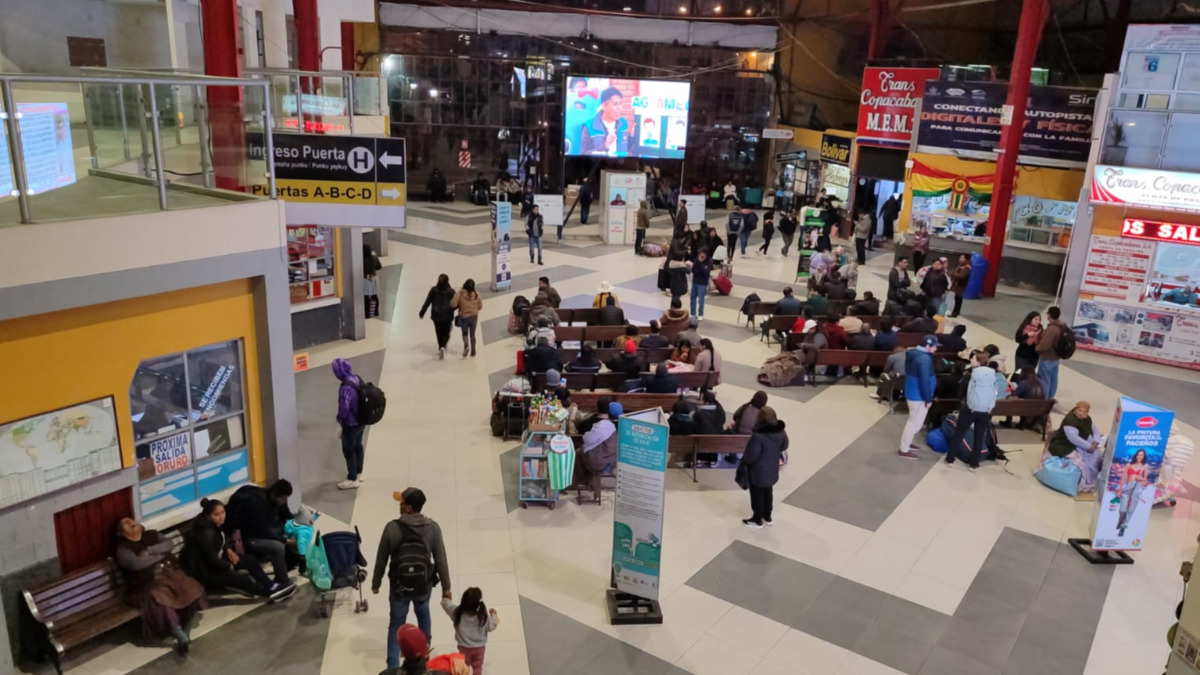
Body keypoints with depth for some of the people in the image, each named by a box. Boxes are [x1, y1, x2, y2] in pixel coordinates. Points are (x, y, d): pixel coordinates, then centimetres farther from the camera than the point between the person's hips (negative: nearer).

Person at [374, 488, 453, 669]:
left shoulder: (392, 528, -17)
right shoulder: (433, 528, -14)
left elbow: (381, 559, -7)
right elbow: (441, 560, -8)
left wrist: (376, 582, 9)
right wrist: (446, 586, 4)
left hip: (399, 585, -2)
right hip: (424, 584, 2)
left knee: (396, 623, 16)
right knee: (423, 614, 30)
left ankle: (393, 665, 15)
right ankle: (425, 648, 49)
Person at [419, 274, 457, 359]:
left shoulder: (433, 290, -4)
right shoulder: (451, 291, -9)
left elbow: (427, 302, -2)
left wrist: (422, 313, 6)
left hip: (436, 316, 2)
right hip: (447, 317, -2)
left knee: (439, 333, 18)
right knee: (446, 334, 8)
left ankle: (441, 349, 22)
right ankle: (443, 347, -17)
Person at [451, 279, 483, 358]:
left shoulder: (460, 294, -17)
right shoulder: (476, 295, -9)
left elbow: (453, 304, -18)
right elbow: (480, 306, 1)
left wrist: (459, 306, 2)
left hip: (464, 317, -2)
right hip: (474, 317, 2)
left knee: (464, 333, 17)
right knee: (472, 334, 16)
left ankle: (466, 345, -8)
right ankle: (473, 351, 19)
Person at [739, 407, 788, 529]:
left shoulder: (758, 436, -35)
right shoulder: (781, 432, -12)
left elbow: (751, 456, -26)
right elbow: (784, 447, 7)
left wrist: (743, 461, -6)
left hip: (758, 471, -6)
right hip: (772, 469, 7)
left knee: (757, 494, 15)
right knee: (767, 492, 26)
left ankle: (757, 521, 33)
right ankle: (767, 517, 44)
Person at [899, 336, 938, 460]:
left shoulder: (914, 354, 8)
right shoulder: (924, 358, -24)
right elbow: (925, 381, -26)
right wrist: (928, 398, -19)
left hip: (913, 393, 10)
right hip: (919, 396, -10)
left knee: (914, 421, 25)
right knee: (915, 423, -1)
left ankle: (906, 442, 37)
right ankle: (904, 450, 7)